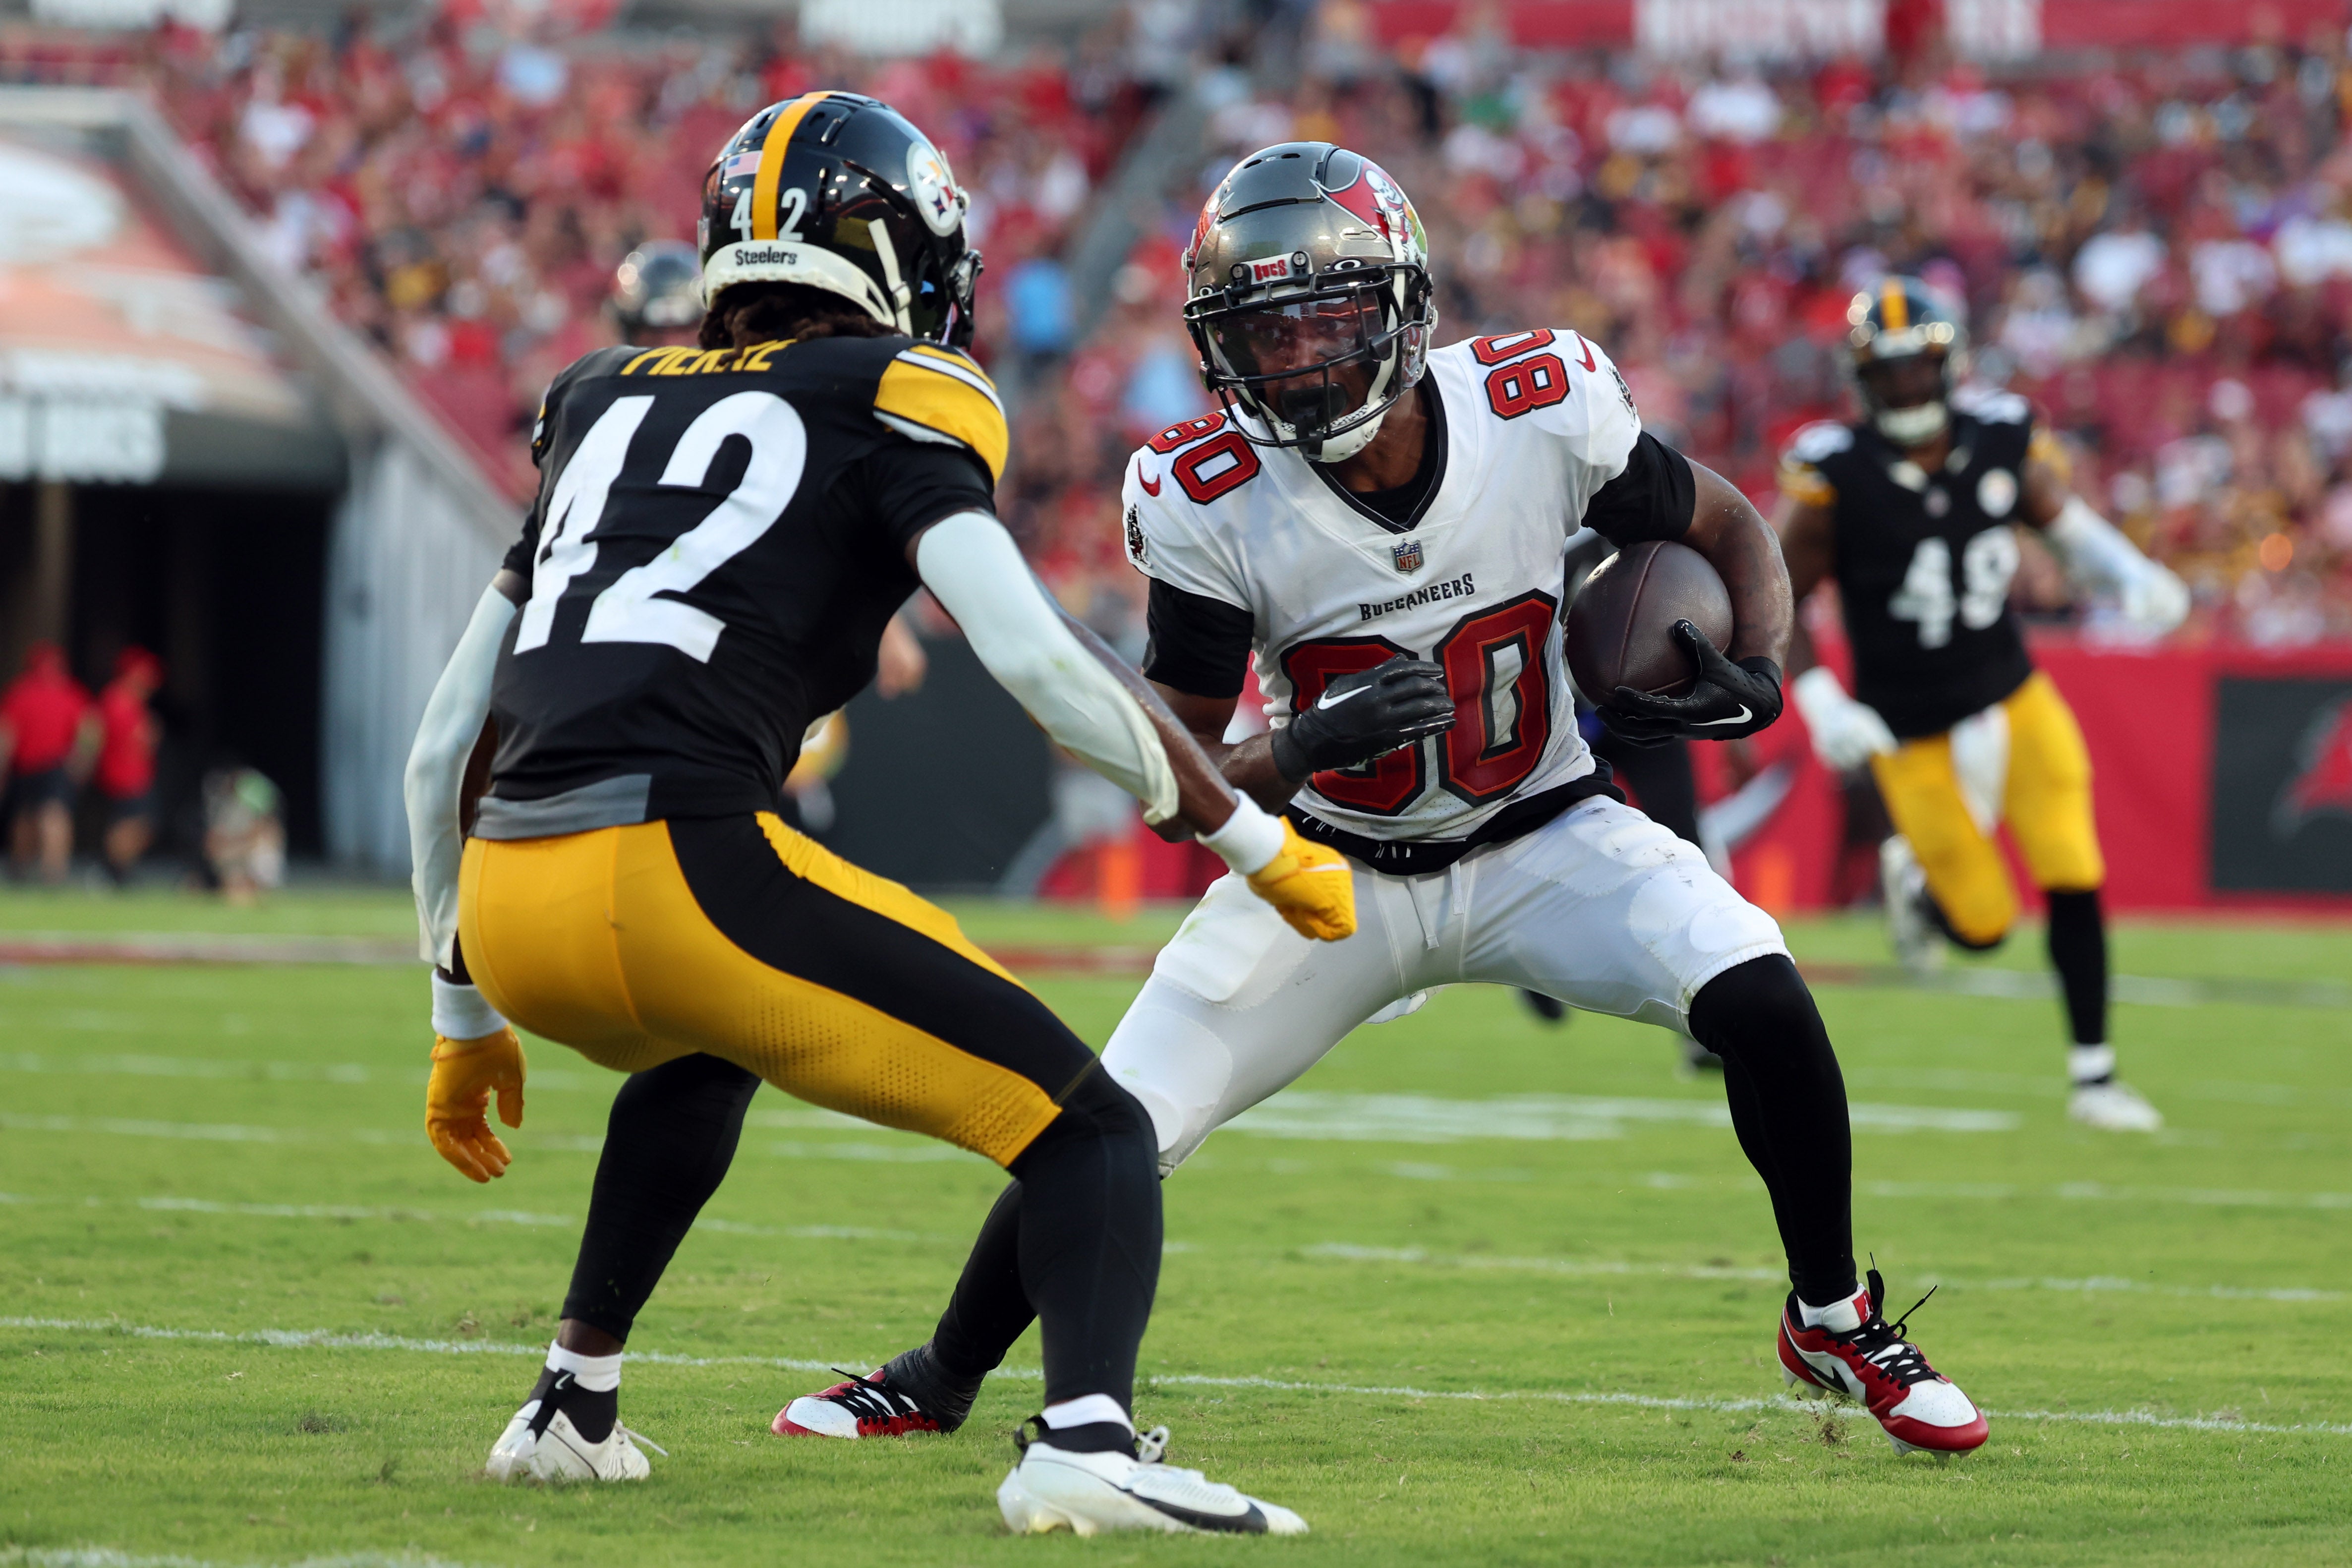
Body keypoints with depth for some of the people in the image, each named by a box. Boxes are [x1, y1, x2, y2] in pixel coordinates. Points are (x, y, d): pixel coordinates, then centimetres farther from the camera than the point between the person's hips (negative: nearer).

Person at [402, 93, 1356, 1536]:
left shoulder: (609, 404, 25)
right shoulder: (892, 402, 8)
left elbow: (447, 743, 27)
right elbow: (1039, 658, -7)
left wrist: (467, 1014, 37)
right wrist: (1260, 845, 3)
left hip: (505, 908, 7)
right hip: (675, 862, -7)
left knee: (698, 1057, 41)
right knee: (1092, 1134, 0)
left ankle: (573, 1404, 38)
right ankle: (1088, 1438, -26)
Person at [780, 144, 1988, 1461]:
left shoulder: (1542, 408, -21)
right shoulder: (1212, 502, -22)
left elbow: (1732, 531, -1)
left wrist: (1755, 678, -22)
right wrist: (1312, 744, -37)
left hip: (1540, 837, 0)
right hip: (1332, 868, 0)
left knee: (1758, 995, -24)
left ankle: (1836, 1323, 1)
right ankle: (942, 1378, 22)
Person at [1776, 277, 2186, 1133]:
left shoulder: (2003, 438, -6)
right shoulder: (1834, 475, -17)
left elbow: (2062, 518, 12)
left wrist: (2132, 575, -6)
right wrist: (1819, 703, -18)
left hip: (2013, 697, 3)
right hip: (1912, 733, -3)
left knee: (2074, 882, -8)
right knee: (1983, 925, 1)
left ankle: (2092, 1073, 6)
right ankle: (1912, 873, 37)